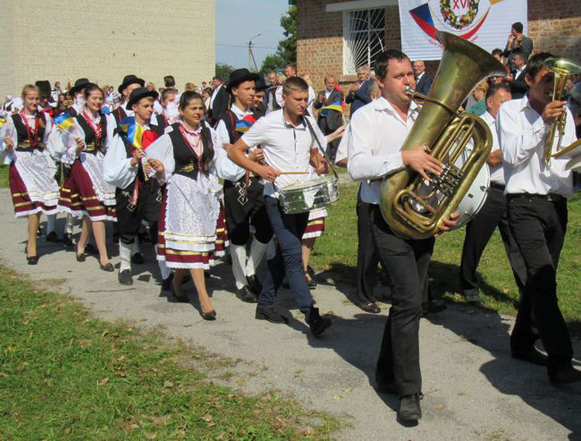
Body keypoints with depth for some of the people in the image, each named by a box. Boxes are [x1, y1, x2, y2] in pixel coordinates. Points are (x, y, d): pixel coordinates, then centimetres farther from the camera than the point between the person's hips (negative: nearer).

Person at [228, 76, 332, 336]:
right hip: (277, 196, -6)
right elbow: (235, 151, -4)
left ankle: (265, 304, 26)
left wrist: (319, 164, 0)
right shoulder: (268, 123, -8)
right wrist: (259, 169, -19)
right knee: (293, 254, -13)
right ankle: (311, 315, -15)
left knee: (283, 253, 13)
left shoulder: (310, 124, 6)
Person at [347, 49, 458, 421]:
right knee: (410, 300, -14)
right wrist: (404, 157, -27)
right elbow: (356, 167, -18)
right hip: (390, 219, -6)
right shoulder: (367, 116, -3)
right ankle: (409, 391, -6)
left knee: (408, 300, 12)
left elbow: (440, 165, 17)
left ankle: (388, 373, 28)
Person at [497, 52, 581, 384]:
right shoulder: (511, 111, 0)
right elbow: (511, 155, -11)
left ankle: (523, 342, 26)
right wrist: (542, 123, -16)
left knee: (541, 279, 12)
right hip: (526, 204, -6)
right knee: (544, 278, -16)